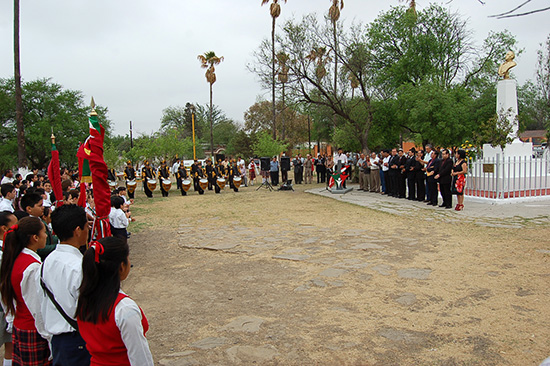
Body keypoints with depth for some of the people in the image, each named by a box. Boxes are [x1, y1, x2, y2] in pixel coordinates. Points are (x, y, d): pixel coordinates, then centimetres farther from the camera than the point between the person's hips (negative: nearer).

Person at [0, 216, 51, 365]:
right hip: (33, 334, -9)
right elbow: (40, 308, -21)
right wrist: (49, 336, -15)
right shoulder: (34, 267, -22)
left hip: (18, 328, 9)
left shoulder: (16, 259, 4)